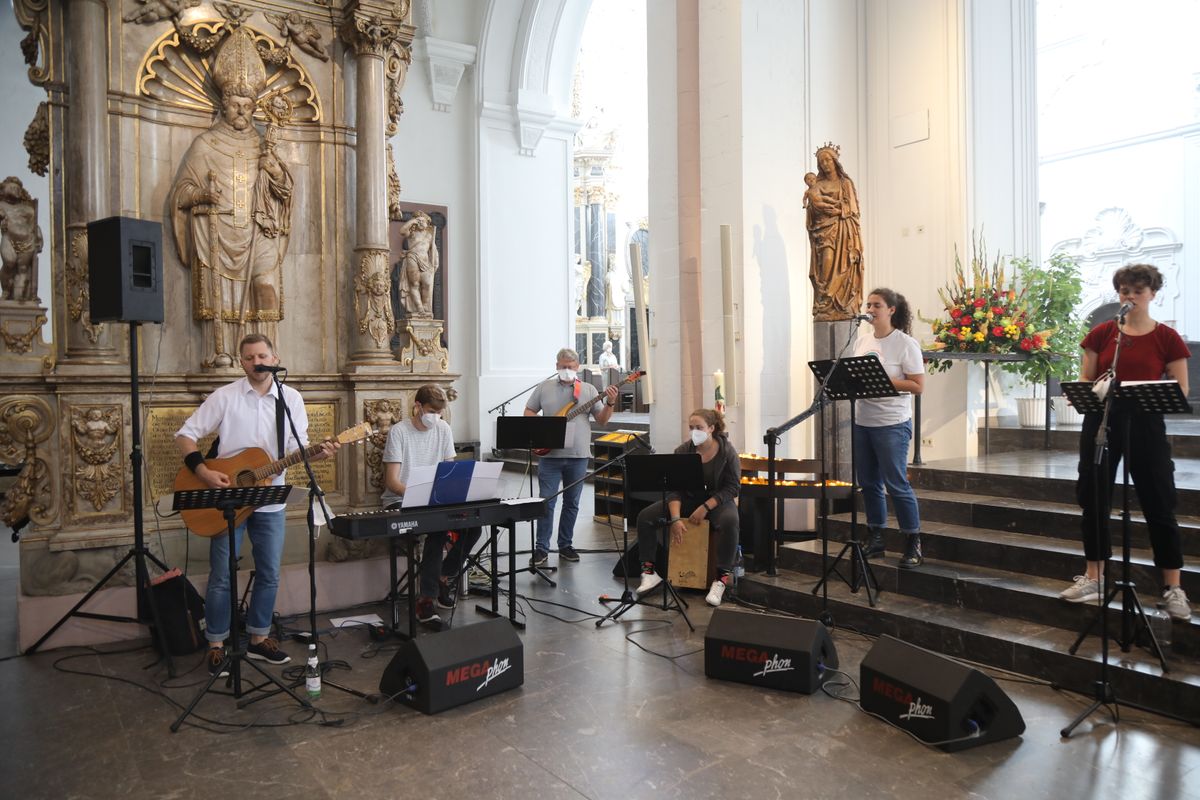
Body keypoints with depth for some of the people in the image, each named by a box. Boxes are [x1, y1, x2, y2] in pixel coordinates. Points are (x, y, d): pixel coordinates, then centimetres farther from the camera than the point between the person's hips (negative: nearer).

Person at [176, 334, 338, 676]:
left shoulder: (292, 398, 1)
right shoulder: (225, 396, -6)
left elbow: (297, 447, -2)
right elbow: (185, 435, -5)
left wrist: (318, 452, -23)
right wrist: (203, 471, -19)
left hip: (269, 501, 3)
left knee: (269, 574, 10)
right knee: (221, 576, 5)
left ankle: (258, 639, 26)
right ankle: (216, 644, 21)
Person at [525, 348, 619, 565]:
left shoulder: (588, 390, 6)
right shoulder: (544, 387, 6)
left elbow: (602, 419, 4)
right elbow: (528, 412, 10)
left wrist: (610, 403, -15)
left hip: (578, 456, 1)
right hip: (549, 455, -1)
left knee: (572, 503, 9)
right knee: (546, 502, -1)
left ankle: (565, 545, 21)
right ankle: (541, 548, 5)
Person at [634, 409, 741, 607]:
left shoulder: (727, 452, -11)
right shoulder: (682, 451, -7)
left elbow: (732, 488, -12)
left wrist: (705, 508, -22)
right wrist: (675, 519, -25)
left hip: (717, 501, -3)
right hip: (687, 499, 3)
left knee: (729, 521, -38)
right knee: (645, 516, -16)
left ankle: (722, 578, -26)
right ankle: (650, 571, -5)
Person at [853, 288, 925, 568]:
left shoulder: (906, 344, -8)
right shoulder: (862, 341, 10)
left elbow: (918, 386, -11)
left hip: (892, 424, -6)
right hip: (862, 421, 6)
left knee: (896, 484, -3)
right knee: (869, 482, 12)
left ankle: (913, 544, 10)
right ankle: (875, 538, 26)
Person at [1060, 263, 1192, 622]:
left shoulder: (1167, 338, 1)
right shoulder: (1101, 333, 5)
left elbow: (1181, 390, 0)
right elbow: (1085, 379, 7)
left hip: (1145, 425, -2)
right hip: (1101, 422, 2)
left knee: (1159, 505, 2)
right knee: (1094, 499, 6)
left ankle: (1173, 588, 13)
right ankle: (1094, 579, 18)